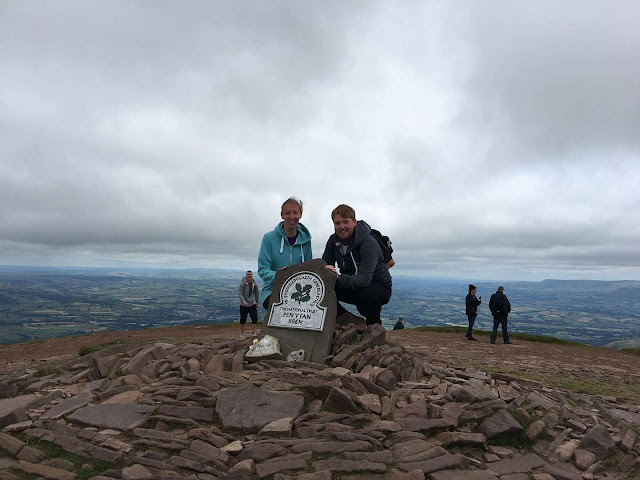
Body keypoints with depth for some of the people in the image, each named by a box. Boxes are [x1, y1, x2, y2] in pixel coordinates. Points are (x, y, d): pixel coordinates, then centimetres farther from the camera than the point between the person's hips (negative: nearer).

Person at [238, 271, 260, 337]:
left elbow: (257, 293, 13)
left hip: (252, 304, 2)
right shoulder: (242, 284, -12)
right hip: (244, 305, -2)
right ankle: (242, 332, 24)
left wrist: (257, 303, 15)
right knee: (243, 319, 6)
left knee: (254, 318, -8)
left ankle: (254, 332, 1)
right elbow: (239, 293, -18)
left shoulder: (254, 284, 0)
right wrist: (243, 301, -31)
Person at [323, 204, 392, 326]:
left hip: (378, 286, -6)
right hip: (352, 286, 6)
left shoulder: (369, 244, -25)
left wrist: (339, 278, -51)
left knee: (367, 295, -40)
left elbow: (364, 279, -36)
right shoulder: (333, 241, -3)